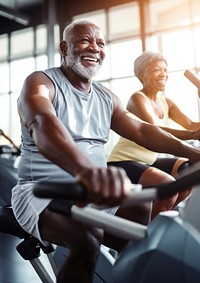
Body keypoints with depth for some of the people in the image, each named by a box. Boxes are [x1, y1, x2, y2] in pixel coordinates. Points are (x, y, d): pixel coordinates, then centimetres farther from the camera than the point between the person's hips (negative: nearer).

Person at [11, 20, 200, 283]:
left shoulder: (106, 97, 14)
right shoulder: (39, 82, -7)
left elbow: (142, 131, 8)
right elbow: (43, 125, -30)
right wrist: (85, 169, -51)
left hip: (96, 193, 7)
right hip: (44, 191, -6)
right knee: (88, 236, -32)